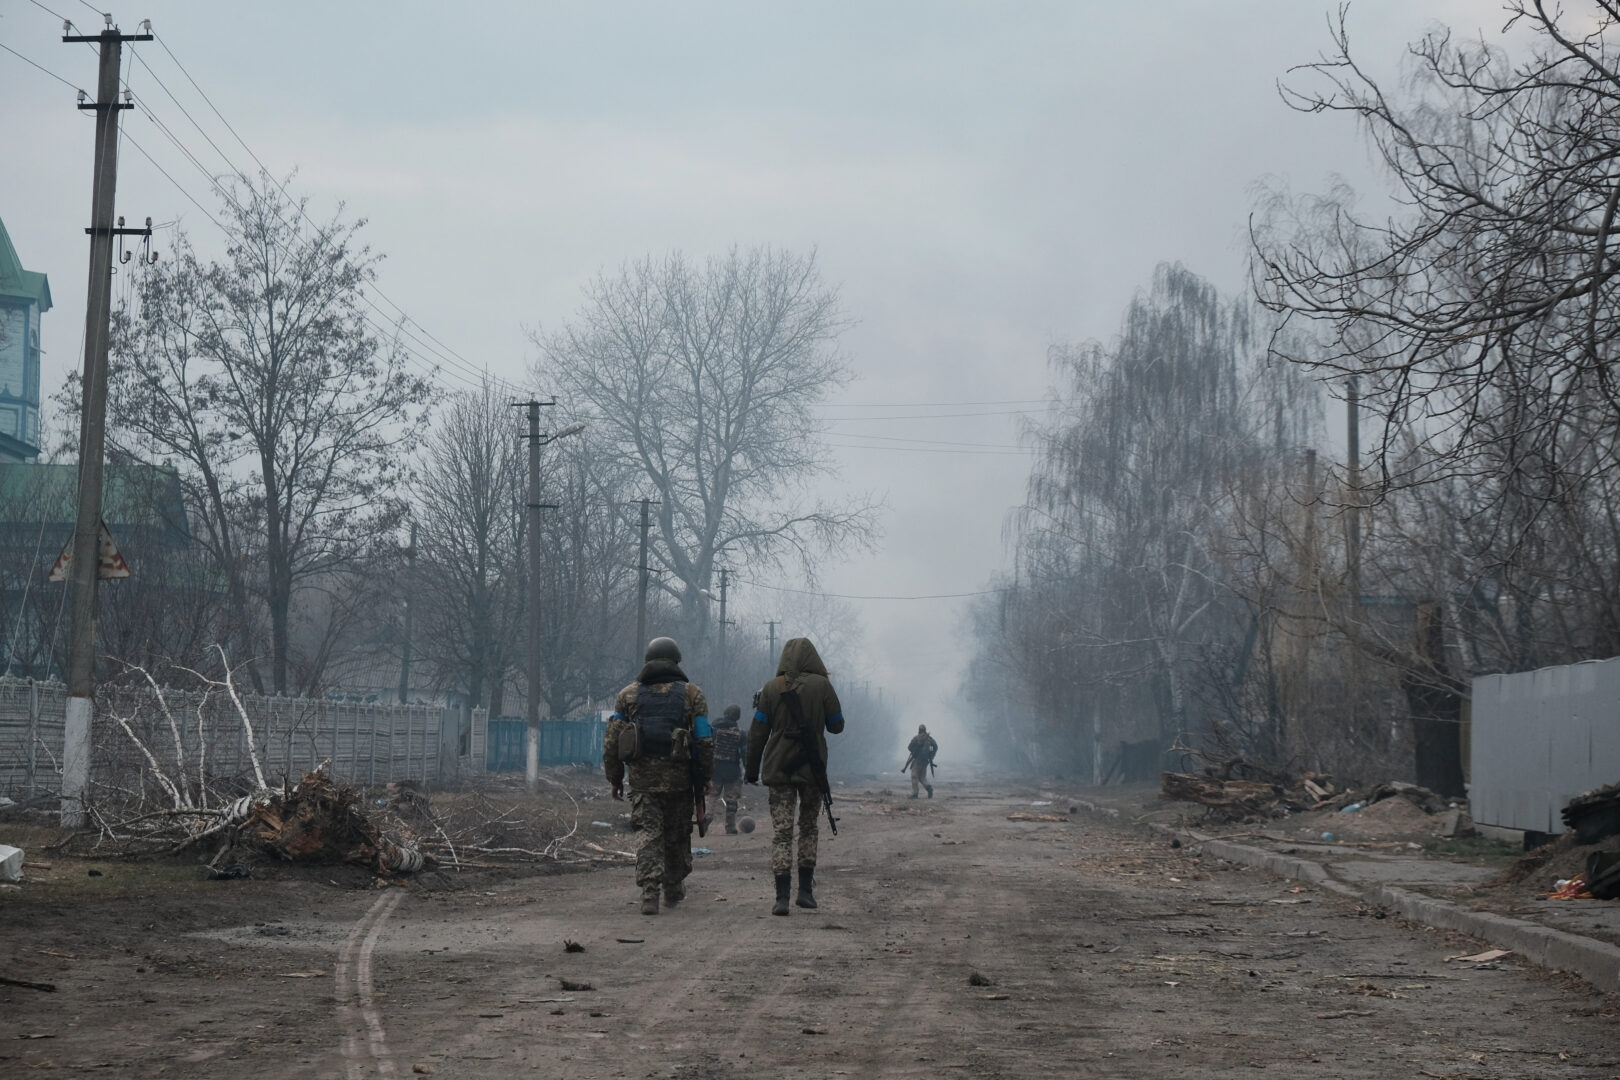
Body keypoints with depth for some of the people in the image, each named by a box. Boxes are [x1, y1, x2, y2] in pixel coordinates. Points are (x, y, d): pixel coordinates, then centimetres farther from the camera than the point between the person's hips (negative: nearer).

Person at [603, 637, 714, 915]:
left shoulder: (628, 694, 6)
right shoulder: (691, 693, 3)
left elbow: (612, 741, 3)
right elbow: (704, 740, -2)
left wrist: (615, 778, 9)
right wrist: (705, 777, 7)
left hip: (642, 777, 0)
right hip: (679, 778, 0)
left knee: (649, 834, 0)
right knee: (677, 835, 16)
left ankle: (649, 893, -16)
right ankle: (674, 889, 28)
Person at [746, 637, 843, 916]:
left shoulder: (772, 688, -2)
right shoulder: (822, 686, -5)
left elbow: (757, 733, 1)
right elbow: (837, 725, 3)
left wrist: (752, 769, 10)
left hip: (778, 768, 0)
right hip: (812, 767, 0)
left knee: (781, 831, -1)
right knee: (809, 828, 17)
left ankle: (782, 896, -11)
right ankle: (805, 890, 15)